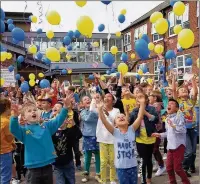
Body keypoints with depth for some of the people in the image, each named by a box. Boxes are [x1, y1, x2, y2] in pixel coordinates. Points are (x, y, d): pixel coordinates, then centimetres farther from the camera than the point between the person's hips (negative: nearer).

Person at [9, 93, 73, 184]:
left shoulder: (46, 126, 5)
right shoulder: (24, 130, -4)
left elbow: (58, 120, -2)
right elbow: (13, 129, -21)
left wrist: (65, 107, -16)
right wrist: (15, 116, -41)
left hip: (47, 166, 3)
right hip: (33, 169, -3)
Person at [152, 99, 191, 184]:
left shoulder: (179, 115, -11)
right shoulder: (167, 119, 14)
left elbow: (183, 130, -21)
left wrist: (173, 126, -32)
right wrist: (160, 135, 16)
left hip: (178, 145, -8)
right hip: (170, 146, 8)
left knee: (177, 168, -3)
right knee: (169, 167, 12)